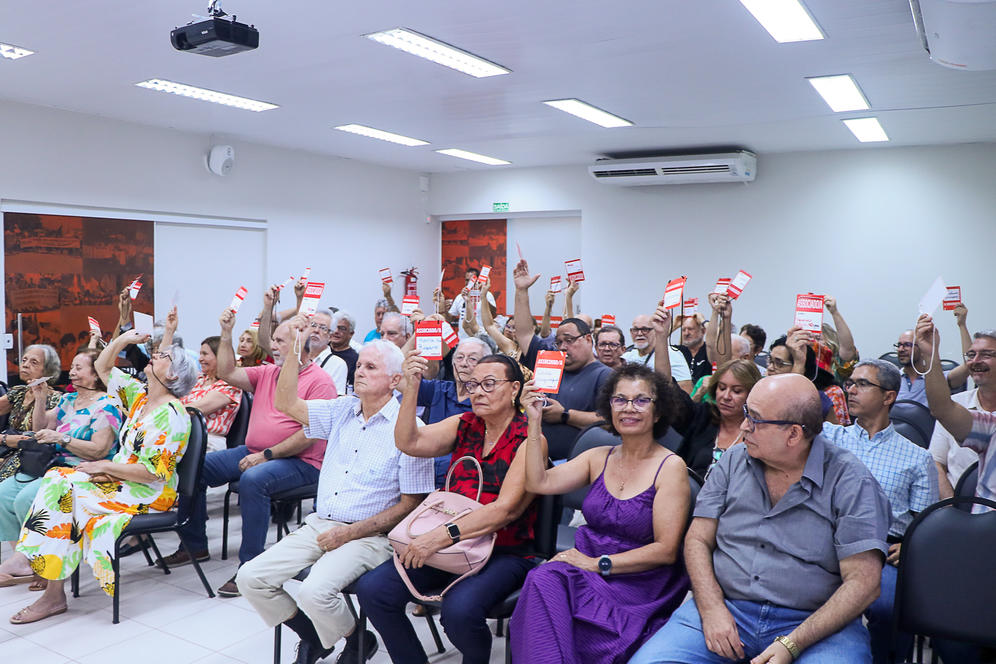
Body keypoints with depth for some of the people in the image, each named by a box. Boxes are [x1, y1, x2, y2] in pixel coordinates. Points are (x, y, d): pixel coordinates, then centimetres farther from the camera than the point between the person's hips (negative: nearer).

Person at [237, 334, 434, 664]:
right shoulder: (343, 410, 9)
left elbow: (410, 503, -10)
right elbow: (286, 404, 6)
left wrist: (351, 532, -14)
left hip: (368, 535, -6)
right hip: (319, 525, 7)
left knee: (314, 592, -28)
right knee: (250, 578, -5)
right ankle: (313, 637, 17)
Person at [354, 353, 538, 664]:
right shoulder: (464, 425, 10)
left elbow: (506, 509, -17)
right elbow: (409, 442, -2)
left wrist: (444, 534, -25)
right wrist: (412, 386, -12)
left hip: (503, 553, -5)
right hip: (448, 545, 5)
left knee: (459, 610, -32)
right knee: (372, 588, -12)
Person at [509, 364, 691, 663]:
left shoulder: (671, 467, -4)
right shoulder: (599, 458, 11)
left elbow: (666, 550, -10)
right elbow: (539, 483, 0)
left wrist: (599, 563, -14)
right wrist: (534, 422, -1)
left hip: (639, 584, -4)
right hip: (588, 568, 5)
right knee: (543, 578, -28)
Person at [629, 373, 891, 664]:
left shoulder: (851, 481, -6)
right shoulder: (734, 461, 7)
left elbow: (863, 582, -10)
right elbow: (698, 540, 7)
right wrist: (712, 608, -10)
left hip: (815, 622, -1)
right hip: (725, 607, 2)